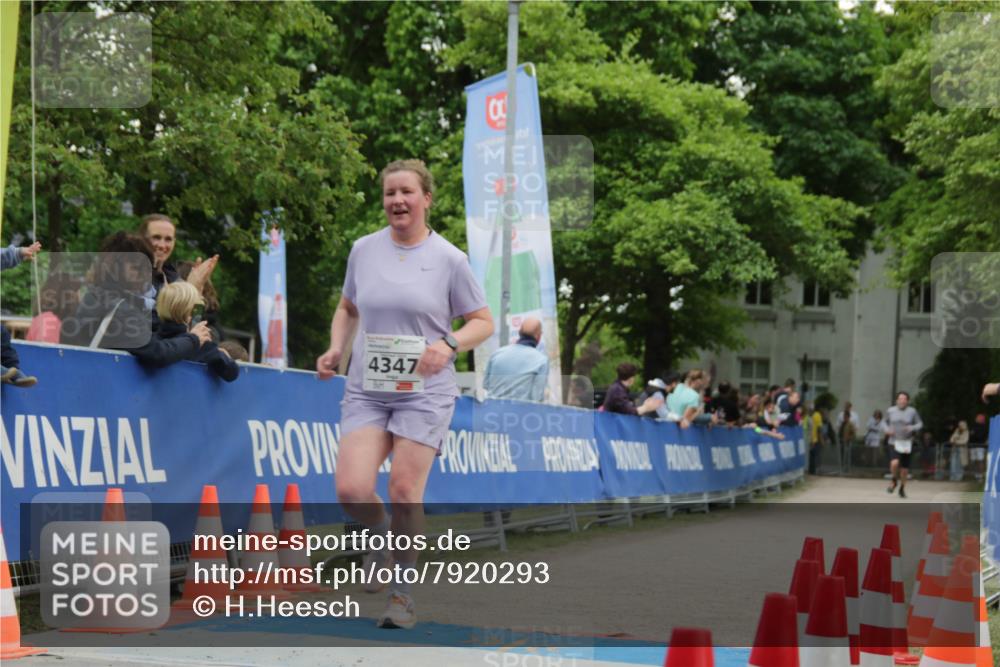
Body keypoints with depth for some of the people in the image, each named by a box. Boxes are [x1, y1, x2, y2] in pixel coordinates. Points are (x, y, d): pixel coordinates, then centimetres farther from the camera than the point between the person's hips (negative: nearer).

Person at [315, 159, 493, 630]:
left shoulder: (449, 258, -2)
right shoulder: (363, 250, 6)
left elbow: (483, 322, 4)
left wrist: (449, 345, -15)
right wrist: (336, 348, 4)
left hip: (424, 392, -2)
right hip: (366, 391, 2)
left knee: (404, 493, -6)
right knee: (351, 490, -13)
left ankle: (403, 591, 13)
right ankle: (381, 535, 21)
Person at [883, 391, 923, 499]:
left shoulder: (912, 412, -3)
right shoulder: (891, 411, 0)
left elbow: (920, 424, 5)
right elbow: (885, 422, 15)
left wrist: (912, 428, -15)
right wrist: (886, 429, -6)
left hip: (907, 443, 1)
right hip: (894, 442, -1)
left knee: (904, 468, 7)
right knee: (895, 463, -24)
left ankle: (902, 488, 30)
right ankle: (894, 481, 6)